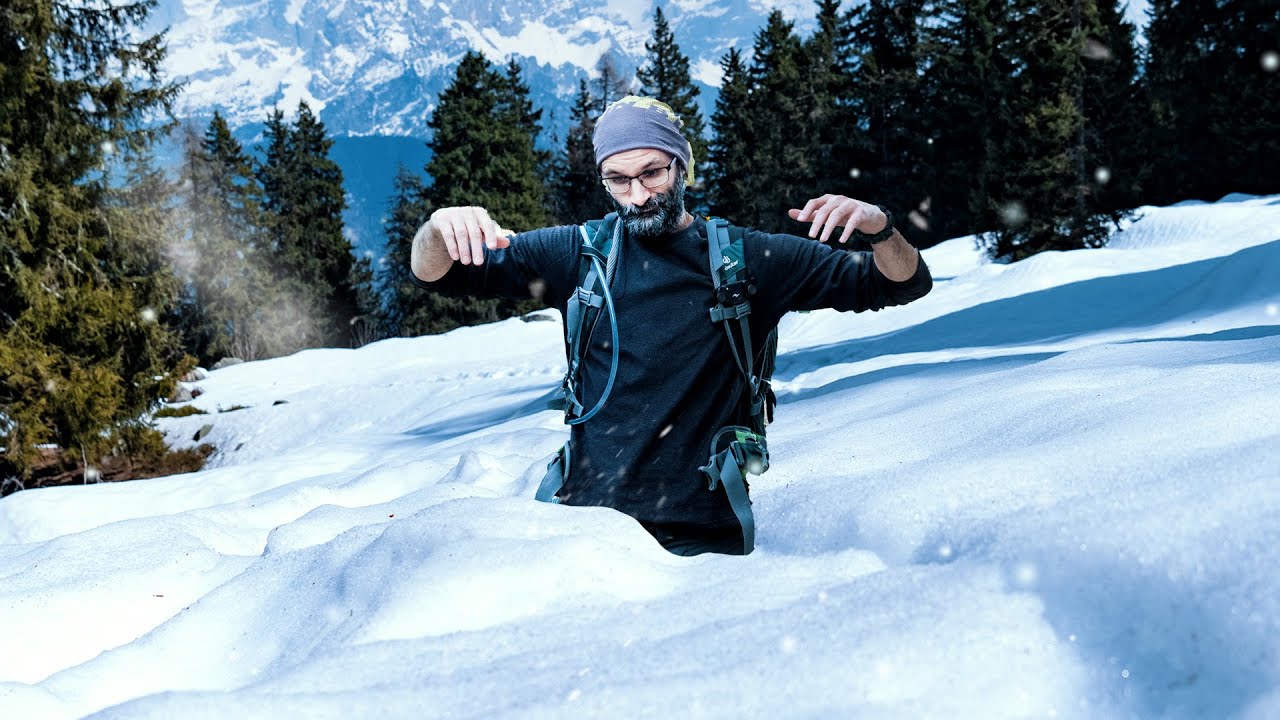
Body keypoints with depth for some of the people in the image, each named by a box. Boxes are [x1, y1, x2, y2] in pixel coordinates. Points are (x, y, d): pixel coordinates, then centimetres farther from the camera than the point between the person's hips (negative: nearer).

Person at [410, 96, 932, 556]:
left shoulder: (750, 260, 3)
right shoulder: (579, 254, 5)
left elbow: (903, 284, 7)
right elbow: (434, 273, 5)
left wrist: (877, 225, -14)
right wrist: (440, 228, -18)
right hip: (585, 516, 1)